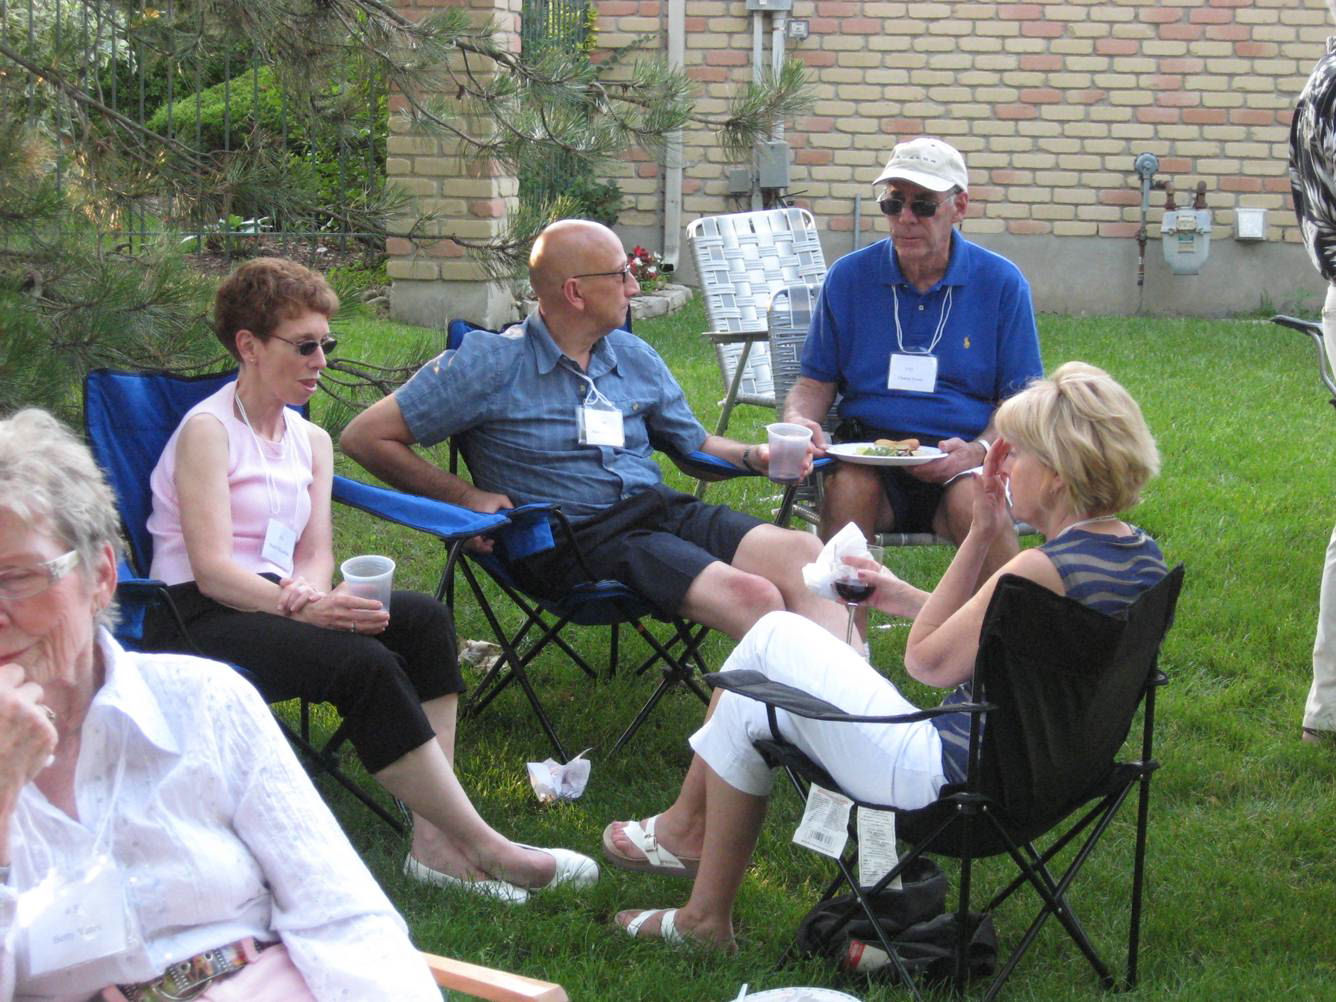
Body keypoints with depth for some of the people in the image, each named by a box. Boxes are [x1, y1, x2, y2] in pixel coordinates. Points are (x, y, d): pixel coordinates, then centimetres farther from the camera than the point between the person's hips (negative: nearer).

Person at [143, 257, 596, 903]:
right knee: (364, 663, -31)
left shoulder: (310, 440, 17)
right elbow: (211, 569, -18)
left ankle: (435, 841, -28)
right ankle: (481, 847, -27)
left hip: (273, 604, 7)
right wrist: (299, 606, -33)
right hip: (196, 620, -7)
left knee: (423, 619, -19)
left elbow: (316, 553, 6)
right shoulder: (207, 431, -7)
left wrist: (305, 593, -18)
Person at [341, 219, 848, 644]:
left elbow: (694, 443, 28)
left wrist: (755, 456, 6)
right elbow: (365, 437, 1)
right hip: (572, 542, -6)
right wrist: (466, 497, -7)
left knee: (803, 555, -24)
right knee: (750, 596, -30)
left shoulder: (634, 357, 18)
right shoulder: (492, 364, 0)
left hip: (663, 512, 6)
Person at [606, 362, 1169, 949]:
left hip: (942, 781, -10)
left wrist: (980, 535, -10)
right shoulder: (1141, 555, 3)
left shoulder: (1043, 569, -26)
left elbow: (927, 660, -13)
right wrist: (907, 599, 15)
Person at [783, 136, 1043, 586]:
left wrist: (978, 451, -15)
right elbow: (816, 381, 16)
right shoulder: (849, 276, 10)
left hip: (960, 453, -1)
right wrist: (799, 422, -9)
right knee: (848, 486, -33)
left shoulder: (1001, 283, 6)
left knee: (973, 499, -34)